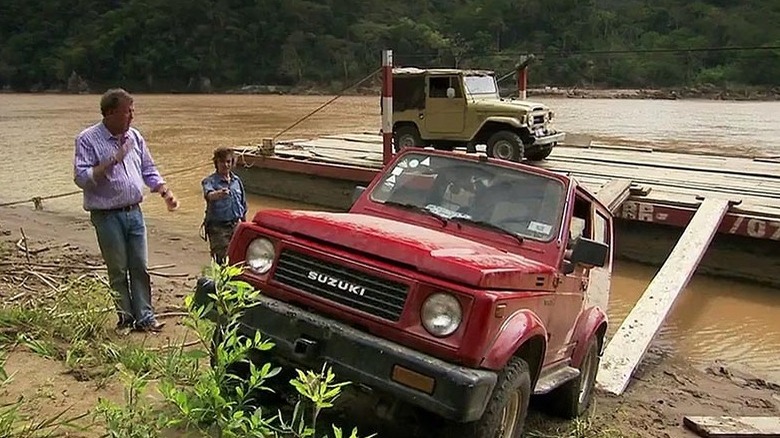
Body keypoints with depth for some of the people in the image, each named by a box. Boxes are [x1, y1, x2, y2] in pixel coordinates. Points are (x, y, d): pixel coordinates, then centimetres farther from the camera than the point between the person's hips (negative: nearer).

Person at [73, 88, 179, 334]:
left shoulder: (135, 137, 8)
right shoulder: (88, 140, -9)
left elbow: (149, 171, 15)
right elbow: (81, 178, -17)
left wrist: (166, 193, 1)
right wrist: (112, 161, -23)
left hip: (134, 212, 5)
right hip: (107, 216, -5)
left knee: (140, 267, 8)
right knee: (118, 270, 6)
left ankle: (145, 317, 17)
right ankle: (125, 318, 20)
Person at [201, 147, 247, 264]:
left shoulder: (237, 180, 11)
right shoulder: (209, 181, -5)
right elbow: (209, 195, -29)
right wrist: (219, 193, -51)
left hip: (236, 225, 5)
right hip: (218, 228, -5)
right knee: (223, 260, -8)